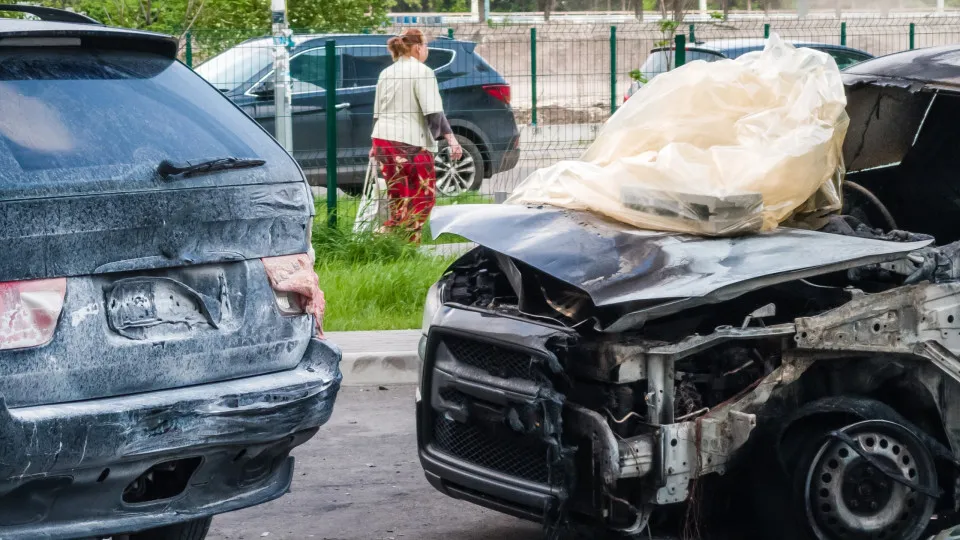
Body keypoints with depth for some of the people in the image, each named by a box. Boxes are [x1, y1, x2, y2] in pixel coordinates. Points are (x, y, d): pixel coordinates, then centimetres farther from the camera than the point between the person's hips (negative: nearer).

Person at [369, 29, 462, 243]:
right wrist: (450, 137, -16)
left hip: (383, 138, 7)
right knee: (424, 197, 0)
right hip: (411, 142, -7)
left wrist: (375, 144, 32)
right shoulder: (422, 72, -6)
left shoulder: (386, 74, 16)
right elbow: (433, 112, -16)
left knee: (398, 199, 15)